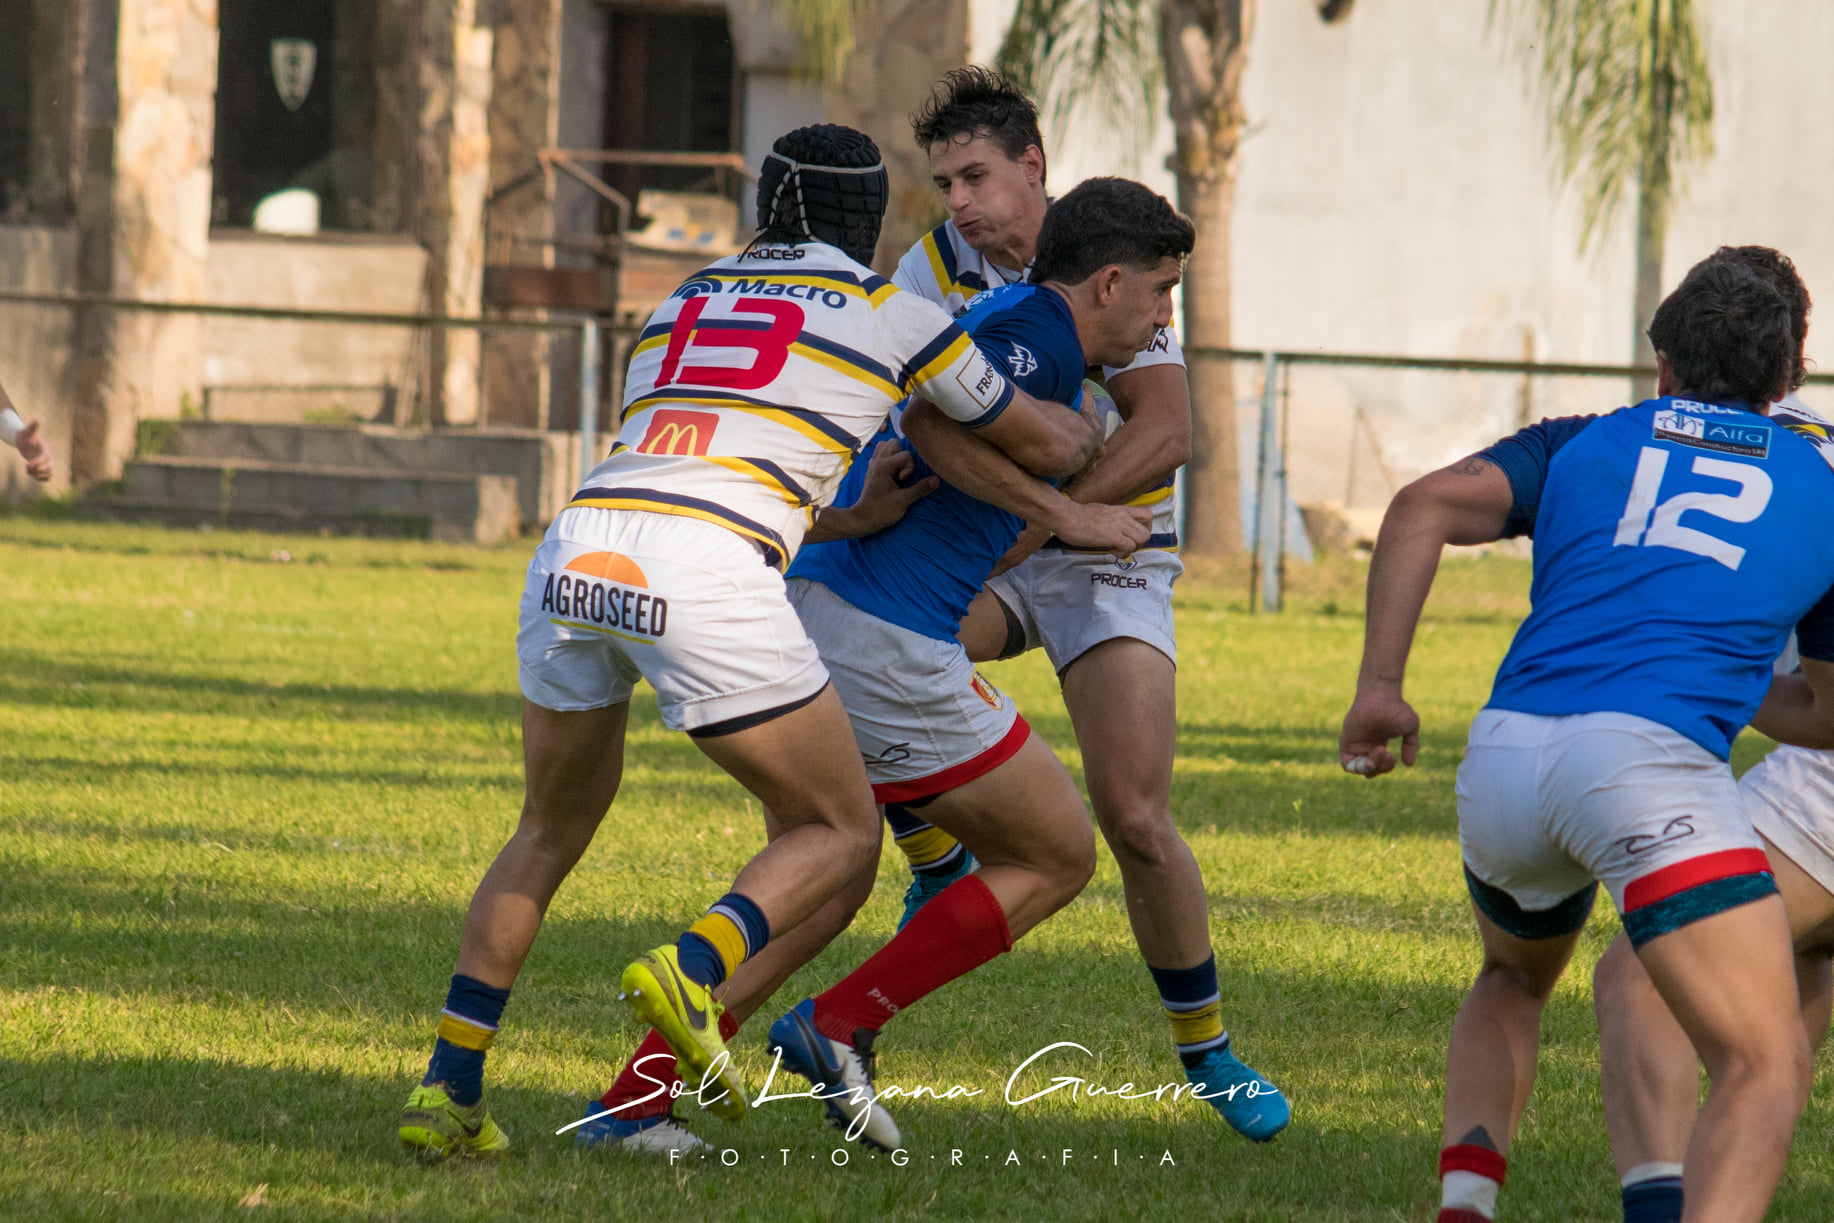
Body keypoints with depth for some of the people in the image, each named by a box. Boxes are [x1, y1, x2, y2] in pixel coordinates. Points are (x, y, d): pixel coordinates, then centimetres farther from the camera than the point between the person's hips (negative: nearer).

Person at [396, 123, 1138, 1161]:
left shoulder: (682, 305, 30)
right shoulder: (890, 314, 17)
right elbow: (1049, 445, 28)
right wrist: (1085, 432, 52)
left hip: (576, 550, 5)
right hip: (706, 583, -5)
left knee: (552, 831, 26)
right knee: (841, 834, 12)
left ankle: (449, 1091, 15)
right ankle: (690, 974, -16)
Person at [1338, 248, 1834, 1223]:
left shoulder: (1582, 444, 24)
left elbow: (1426, 506, 6)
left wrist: (1379, 689, 5)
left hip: (1504, 751, 4)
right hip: (1648, 757, -4)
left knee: (1512, 982, 34)